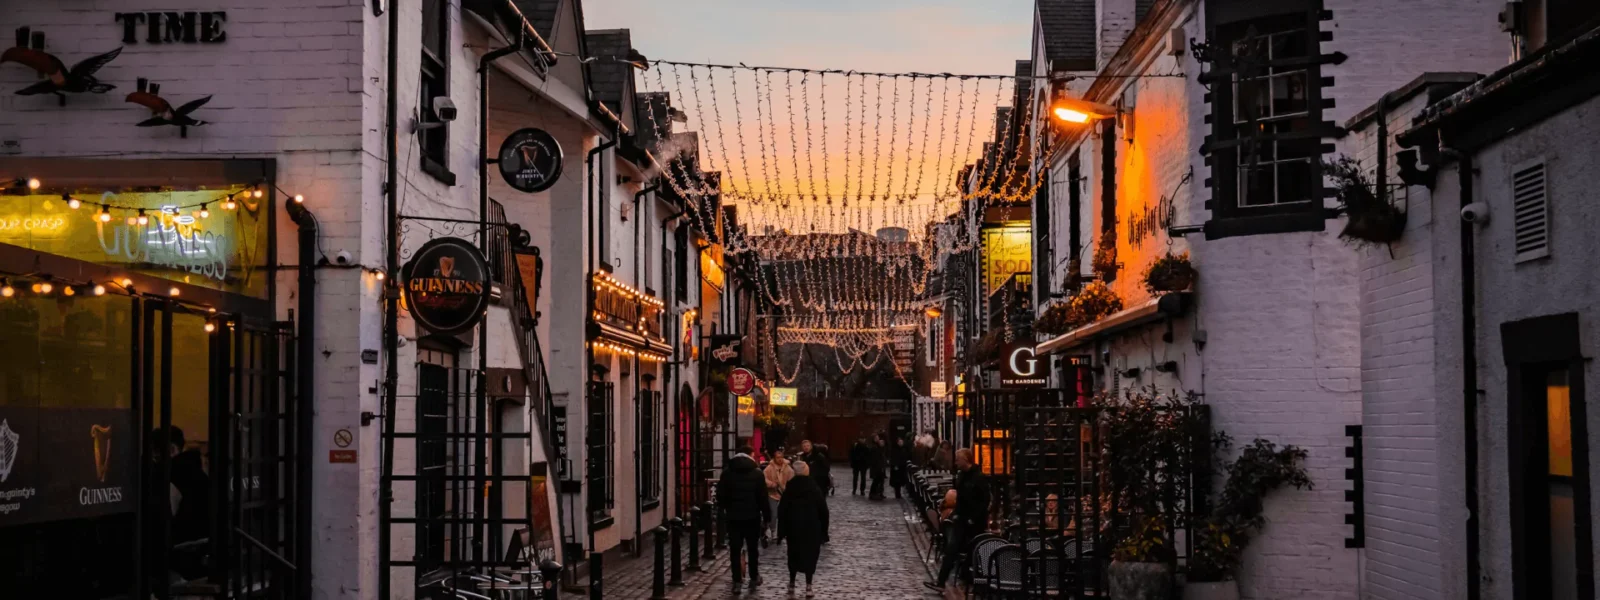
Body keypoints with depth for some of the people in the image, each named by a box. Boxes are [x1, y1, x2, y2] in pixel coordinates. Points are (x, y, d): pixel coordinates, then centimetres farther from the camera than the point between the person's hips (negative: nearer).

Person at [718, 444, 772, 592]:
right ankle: (754, 578, 18)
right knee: (752, 548, 12)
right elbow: (763, 498, -4)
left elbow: (721, 495, 0)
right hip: (752, 517, -1)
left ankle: (737, 582, -1)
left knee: (735, 550, 2)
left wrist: (723, 509, 14)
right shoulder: (757, 474, -4)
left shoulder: (727, 473, 0)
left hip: (733, 516, 1)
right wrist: (766, 517, 0)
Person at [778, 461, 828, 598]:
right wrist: (822, 527, 7)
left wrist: (782, 531, 3)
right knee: (809, 556, 4)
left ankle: (792, 584, 20)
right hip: (812, 528, -1)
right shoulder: (815, 490, -6)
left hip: (793, 528, 2)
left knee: (794, 555, 15)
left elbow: (782, 511, -2)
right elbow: (823, 511, -4)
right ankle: (808, 587, 0)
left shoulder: (789, 490, -2)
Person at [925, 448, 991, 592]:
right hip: (961, 519, 7)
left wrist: (974, 519, -20)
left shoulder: (979, 477, -16)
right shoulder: (961, 475, 9)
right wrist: (956, 513, 10)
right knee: (951, 549, 1)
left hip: (975, 522, -7)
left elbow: (985, 501, -18)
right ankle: (941, 582, 4)